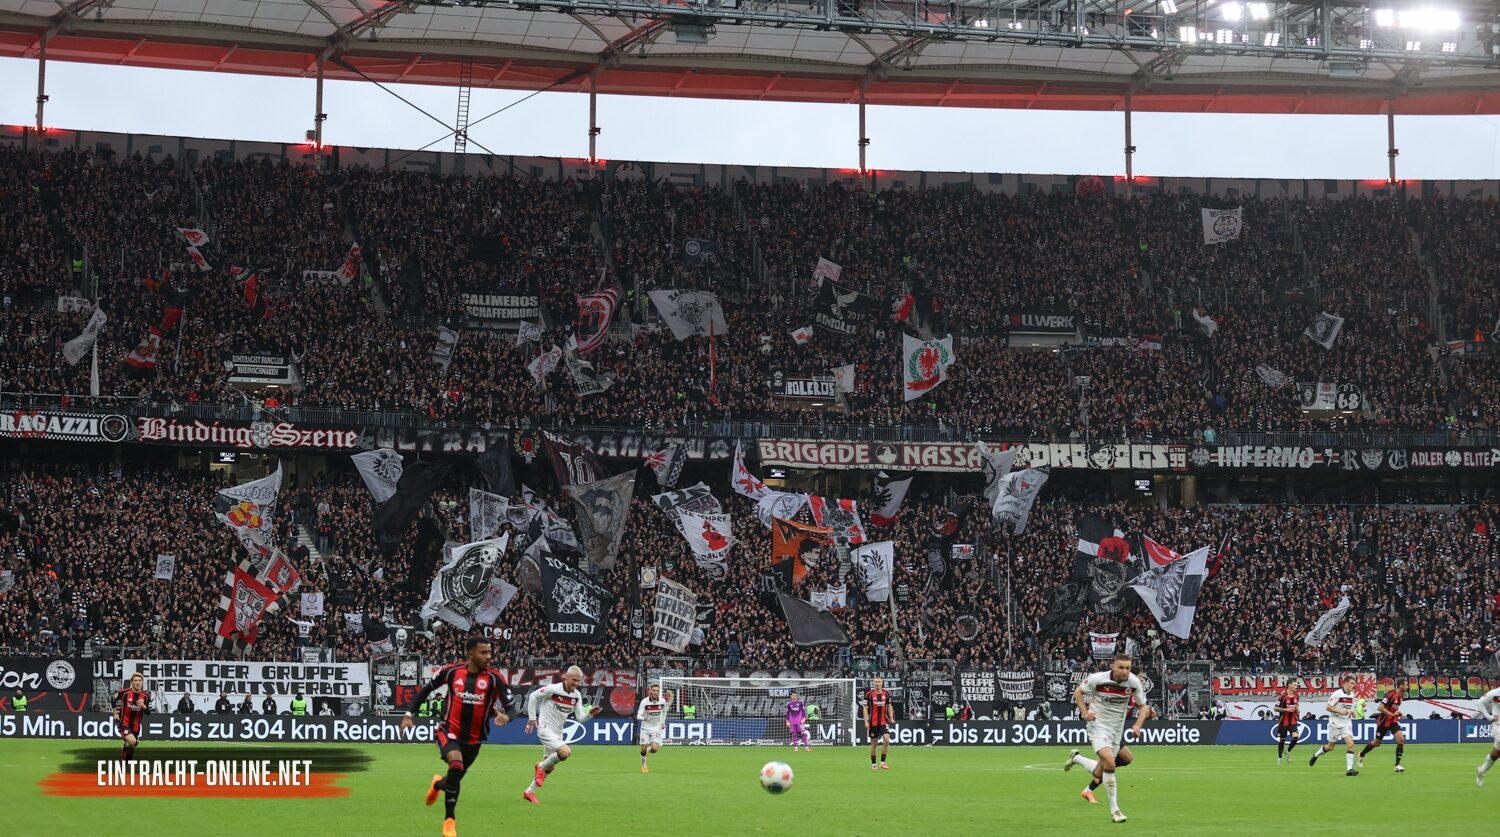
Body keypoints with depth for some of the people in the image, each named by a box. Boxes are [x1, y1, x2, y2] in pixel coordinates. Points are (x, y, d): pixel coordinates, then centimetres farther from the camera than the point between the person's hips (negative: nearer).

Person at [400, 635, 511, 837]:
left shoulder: (493, 678, -13)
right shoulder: (452, 671, -9)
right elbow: (426, 689, 6)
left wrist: (505, 716, -40)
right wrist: (408, 714, 1)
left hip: (473, 738, 2)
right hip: (449, 731, -2)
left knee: (456, 777, 15)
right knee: (456, 764, -29)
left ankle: (438, 784, 55)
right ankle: (449, 820, -10)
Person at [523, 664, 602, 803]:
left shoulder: (577, 695, 2)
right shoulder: (553, 689, -17)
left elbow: (580, 717, 2)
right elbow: (533, 696, -7)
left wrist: (590, 713, -19)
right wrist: (532, 718, -5)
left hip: (557, 733, 8)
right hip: (545, 728, -8)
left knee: (550, 767, 12)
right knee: (565, 752, -28)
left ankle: (529, 792, 27)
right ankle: (541, 766, -3)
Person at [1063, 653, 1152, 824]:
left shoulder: (1134, 682, -9)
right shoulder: (1098, 679, -17)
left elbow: (1143, 706, 4)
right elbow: (1078, 692, 0)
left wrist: (1138, 725, -13)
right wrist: (1085, 712, -14)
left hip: (1117, 729, 5)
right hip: (1098, 725, -5)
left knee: (1102, 771, 9)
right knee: (1109, 761, -25)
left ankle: (1076, 758, 40)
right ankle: (1114, 810, -15)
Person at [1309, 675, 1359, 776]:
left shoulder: (1352, 695, 6)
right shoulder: (1337, 694, -14)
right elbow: (1328, 707, -14)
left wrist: (1352, 712, 3)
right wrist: (1340, 711, -25)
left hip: (1346, 722, 5)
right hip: (1335, 722, -5)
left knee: (1350, 744, -14)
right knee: (1330, 746, 7)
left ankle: (1349, 769, -15)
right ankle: (1316, 754, 38)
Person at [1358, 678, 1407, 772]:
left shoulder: (1400, 695, 3)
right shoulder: (1391, 694, -23)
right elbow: (1379, 707, -26)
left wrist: (1398, 713, 7)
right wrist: (1392, 714, -27)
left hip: (1393, 721, 6)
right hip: (1384, 721, -6)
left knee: (1401, 739, -14)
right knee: (1376, 742, 9)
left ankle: (1397, 765, -9)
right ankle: (1361, 755, 38)